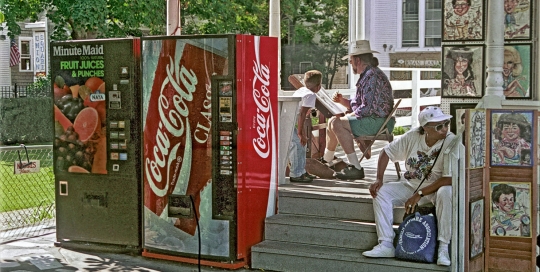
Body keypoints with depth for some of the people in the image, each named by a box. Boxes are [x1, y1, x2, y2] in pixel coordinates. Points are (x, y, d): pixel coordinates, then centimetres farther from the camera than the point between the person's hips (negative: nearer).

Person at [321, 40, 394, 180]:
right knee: (333, 120, 16)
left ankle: (355, 168, -23)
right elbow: (357, 104, 21)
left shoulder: (371, 75, -17)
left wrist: (350, 116, -11)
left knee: (337, 123, -22)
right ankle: (326, 160, 32)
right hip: (377, 121, 11)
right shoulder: (367, 75, 18)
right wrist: (342, 100, 6)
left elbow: (368, 108, -24)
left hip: (378, 122, -11)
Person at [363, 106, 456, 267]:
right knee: (381, 192, -16)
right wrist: (379, 179, -9)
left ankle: (443, 248, -32)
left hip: (436, 189, -4)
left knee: (446, 192, -37)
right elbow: (386, 152, 4)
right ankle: (386, 245, -19)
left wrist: (419, 195, -25)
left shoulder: (451, 142, -21)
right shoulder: (413, 136, -8)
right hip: (410, 187, 4)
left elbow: (450, 179, -26)